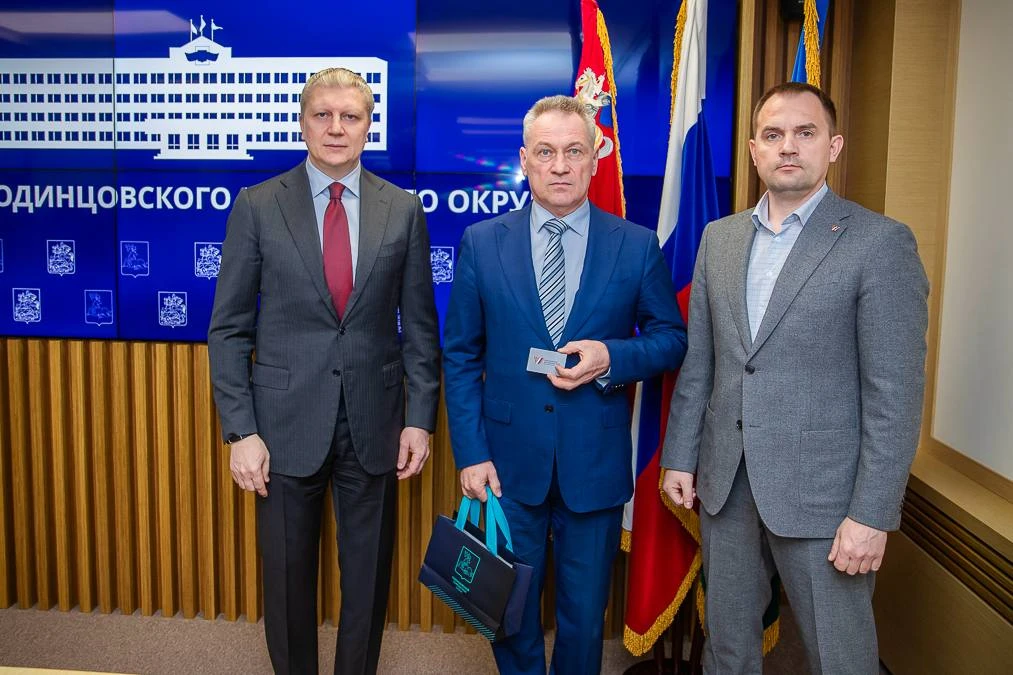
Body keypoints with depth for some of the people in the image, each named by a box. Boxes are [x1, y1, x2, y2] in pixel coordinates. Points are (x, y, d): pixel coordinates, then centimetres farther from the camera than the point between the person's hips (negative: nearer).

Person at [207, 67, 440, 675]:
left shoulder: (404, 209, 2)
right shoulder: (257, 206, -2)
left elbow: (420, 324, 4)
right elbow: (229, 329, -1)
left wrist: (421, 418, -1)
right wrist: (240, 430, -7)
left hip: (373, 423, 1)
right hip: (286, 424, -1)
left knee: (370, 578, 14)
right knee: (288, 577, 14)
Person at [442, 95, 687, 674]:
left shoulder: (638, 246, -3)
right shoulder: (482, 244, -2)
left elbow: (673, 339, 4)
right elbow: (460, 357, 1)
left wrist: (612, 358, -17)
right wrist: (470, 453, -6)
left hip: (595, 464, 0)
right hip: (508, 461, 1)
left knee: (585, 614, 16)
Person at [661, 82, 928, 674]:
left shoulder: (881, 242, -8)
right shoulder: (719, 237, 8)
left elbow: (896, 392, -12)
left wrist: (873, 514, -14)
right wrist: (680, 456, 8)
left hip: (821, 491, -4)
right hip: (726, 483, 5)